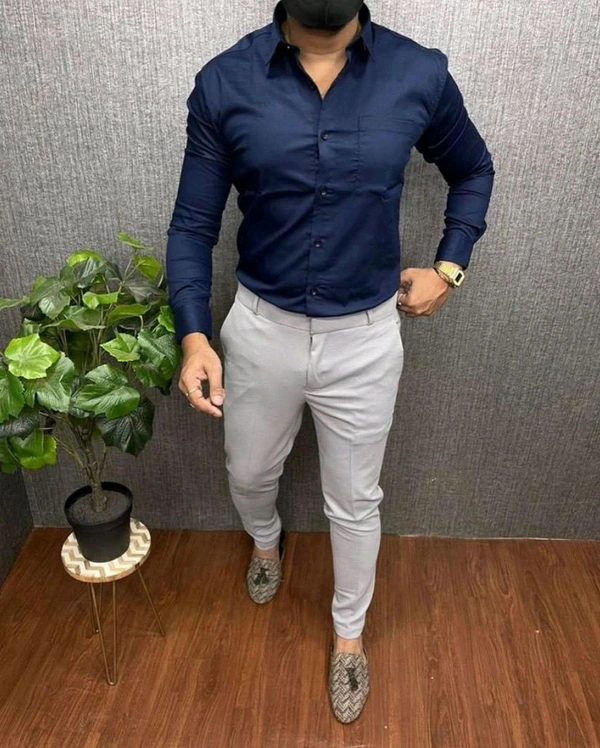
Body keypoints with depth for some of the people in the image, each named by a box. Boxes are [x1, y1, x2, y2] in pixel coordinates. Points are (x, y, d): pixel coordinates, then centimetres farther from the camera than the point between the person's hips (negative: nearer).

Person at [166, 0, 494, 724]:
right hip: (261, 330, 1)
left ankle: (348, 635, 45)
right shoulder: (224, 82, -8)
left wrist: (449, 267, 1)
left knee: (354, 501, 16)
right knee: (249, 474, 23)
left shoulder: (419, 74, -6)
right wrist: (193, 336, -16)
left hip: (365, 338, 0)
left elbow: (473, 172, 12)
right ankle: (266, 540, 61)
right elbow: (192, 226, -4)